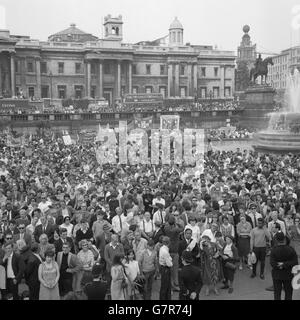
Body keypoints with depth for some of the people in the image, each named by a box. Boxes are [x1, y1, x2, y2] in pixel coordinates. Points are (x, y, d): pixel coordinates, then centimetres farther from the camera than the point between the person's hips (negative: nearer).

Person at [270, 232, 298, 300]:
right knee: (288, 294, 14)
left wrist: (282, 264, -10)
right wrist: (285, 265, -13)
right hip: (288, 274, 1)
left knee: (277, 294, 9)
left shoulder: (273, 250, -12)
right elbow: (295, 262, -13)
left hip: (277, 275, 0)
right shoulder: (291, 249, -9)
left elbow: (272, 263, -18)